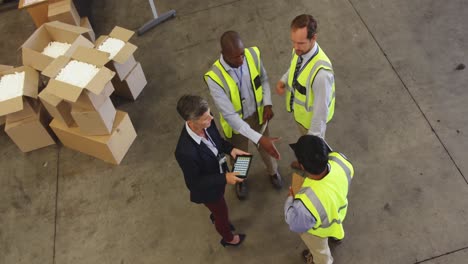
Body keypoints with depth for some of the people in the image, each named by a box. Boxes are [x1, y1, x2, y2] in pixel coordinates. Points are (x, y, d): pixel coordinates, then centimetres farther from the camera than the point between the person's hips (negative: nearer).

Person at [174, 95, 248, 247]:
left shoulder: (206, 123, -26)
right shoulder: (185, 152, -44)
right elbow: (194, 183, -27)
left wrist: (230, 149, -20)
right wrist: (224, 178, -30)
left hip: (217, 174, 6)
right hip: (207, 189, -5)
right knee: (222, 213, 25)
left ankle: (216, 217, 72)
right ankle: (228, 238, 58)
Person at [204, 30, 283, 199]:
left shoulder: (253, 54, -23)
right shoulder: (214, 78, -36)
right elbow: (230, 115, -35)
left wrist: (267, 104, -14)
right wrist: (258, 139, -40)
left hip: (257, 114, 3)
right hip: (235, 121, -3)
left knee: (266, 148, 27)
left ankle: (272, 171, 62)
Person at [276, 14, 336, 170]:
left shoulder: (321, 72, -43)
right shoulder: (299, 49, -19)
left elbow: (321, 108, -32)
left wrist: (314, 135, -21)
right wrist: (284, 80, -15)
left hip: (313, 117, -7)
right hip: (299, 110, 7)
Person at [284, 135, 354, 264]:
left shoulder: (306, 203, -52)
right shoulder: (339, 159, -37)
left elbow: (296, 225, -27)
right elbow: (349, 173, -10)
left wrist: (291, 199, -13)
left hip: (319, 230, -4)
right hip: (338, 210, 5)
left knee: (319, 250, 34)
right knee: (336, 225, 43)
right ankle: (337, 235, 77)